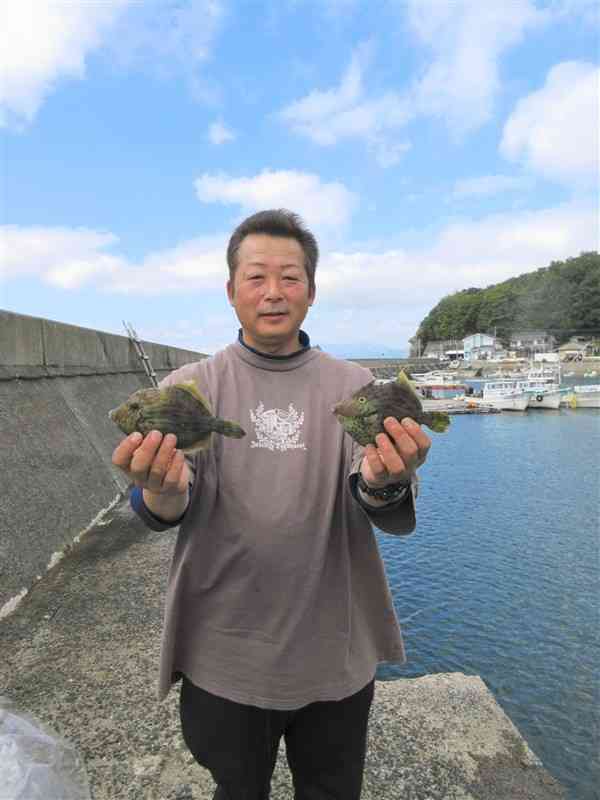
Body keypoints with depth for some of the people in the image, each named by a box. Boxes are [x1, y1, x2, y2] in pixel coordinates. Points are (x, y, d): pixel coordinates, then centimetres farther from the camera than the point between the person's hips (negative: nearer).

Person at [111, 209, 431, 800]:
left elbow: (394, 520, -12)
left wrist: (383, 485, -35)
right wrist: (162, 491, -39)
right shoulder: (190, 385, -5)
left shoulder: (353, 385, -5)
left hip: (337, 657, 1)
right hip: (223, 662, 0)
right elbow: (171, 510, -16)